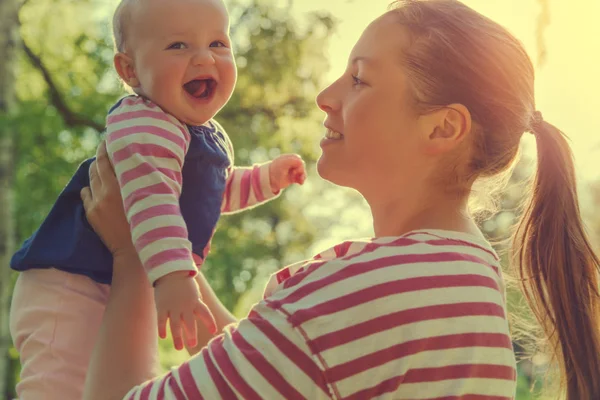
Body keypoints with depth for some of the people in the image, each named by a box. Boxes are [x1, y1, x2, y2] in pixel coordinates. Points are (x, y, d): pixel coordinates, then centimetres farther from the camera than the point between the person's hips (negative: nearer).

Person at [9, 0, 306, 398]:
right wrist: (174, 276, -50)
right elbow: (150, 200, -40)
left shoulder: (212, 138, 11)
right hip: (73, 290, -10)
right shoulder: (143, 127, -25)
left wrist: (268, 176, 24)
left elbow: (217, 191, 32)